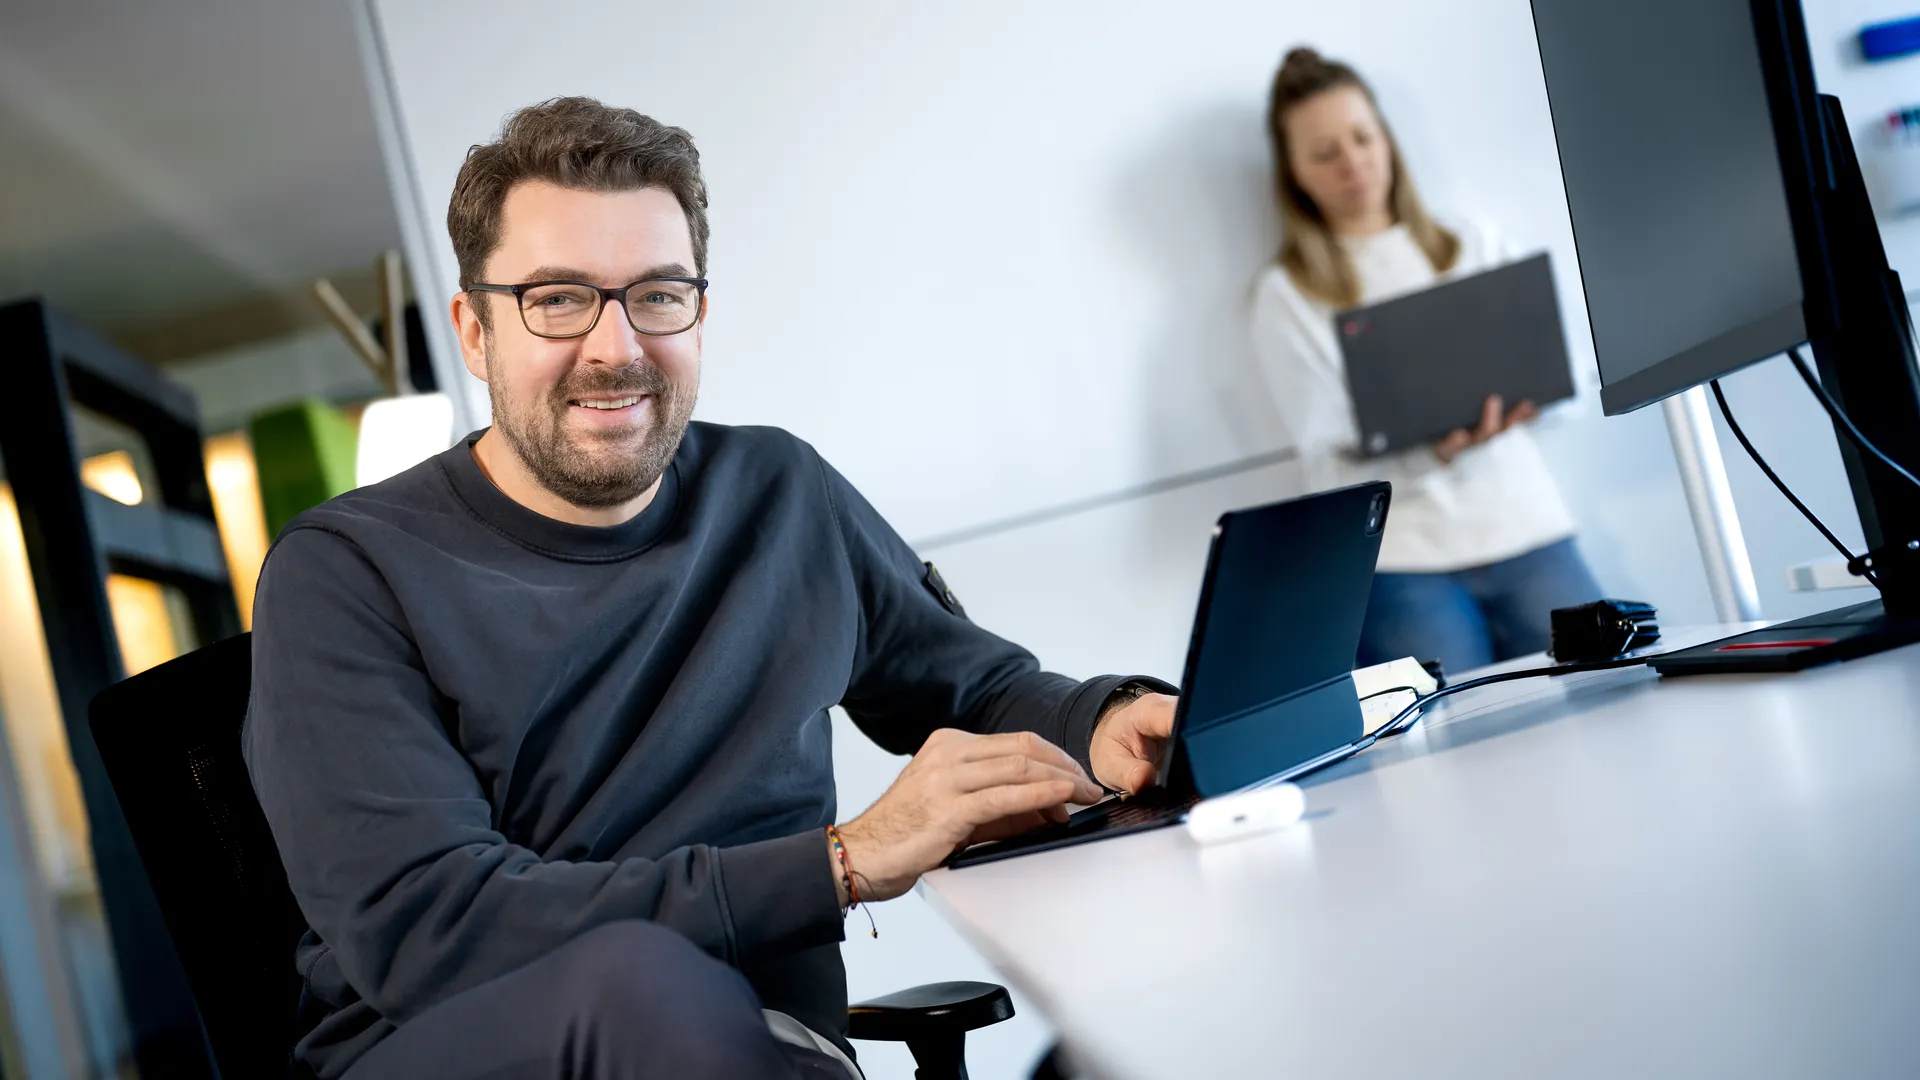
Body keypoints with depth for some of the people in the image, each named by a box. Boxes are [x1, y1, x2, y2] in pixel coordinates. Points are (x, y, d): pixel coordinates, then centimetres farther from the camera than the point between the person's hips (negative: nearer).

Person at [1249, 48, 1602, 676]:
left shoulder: (1476, 250, 14)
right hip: (1404, 563, -3)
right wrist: (1434, 452, -22)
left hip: (1526, 533, 3)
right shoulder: (1287, 297, 4)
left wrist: (1515, 402, -13)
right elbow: (1329, 466, -4)